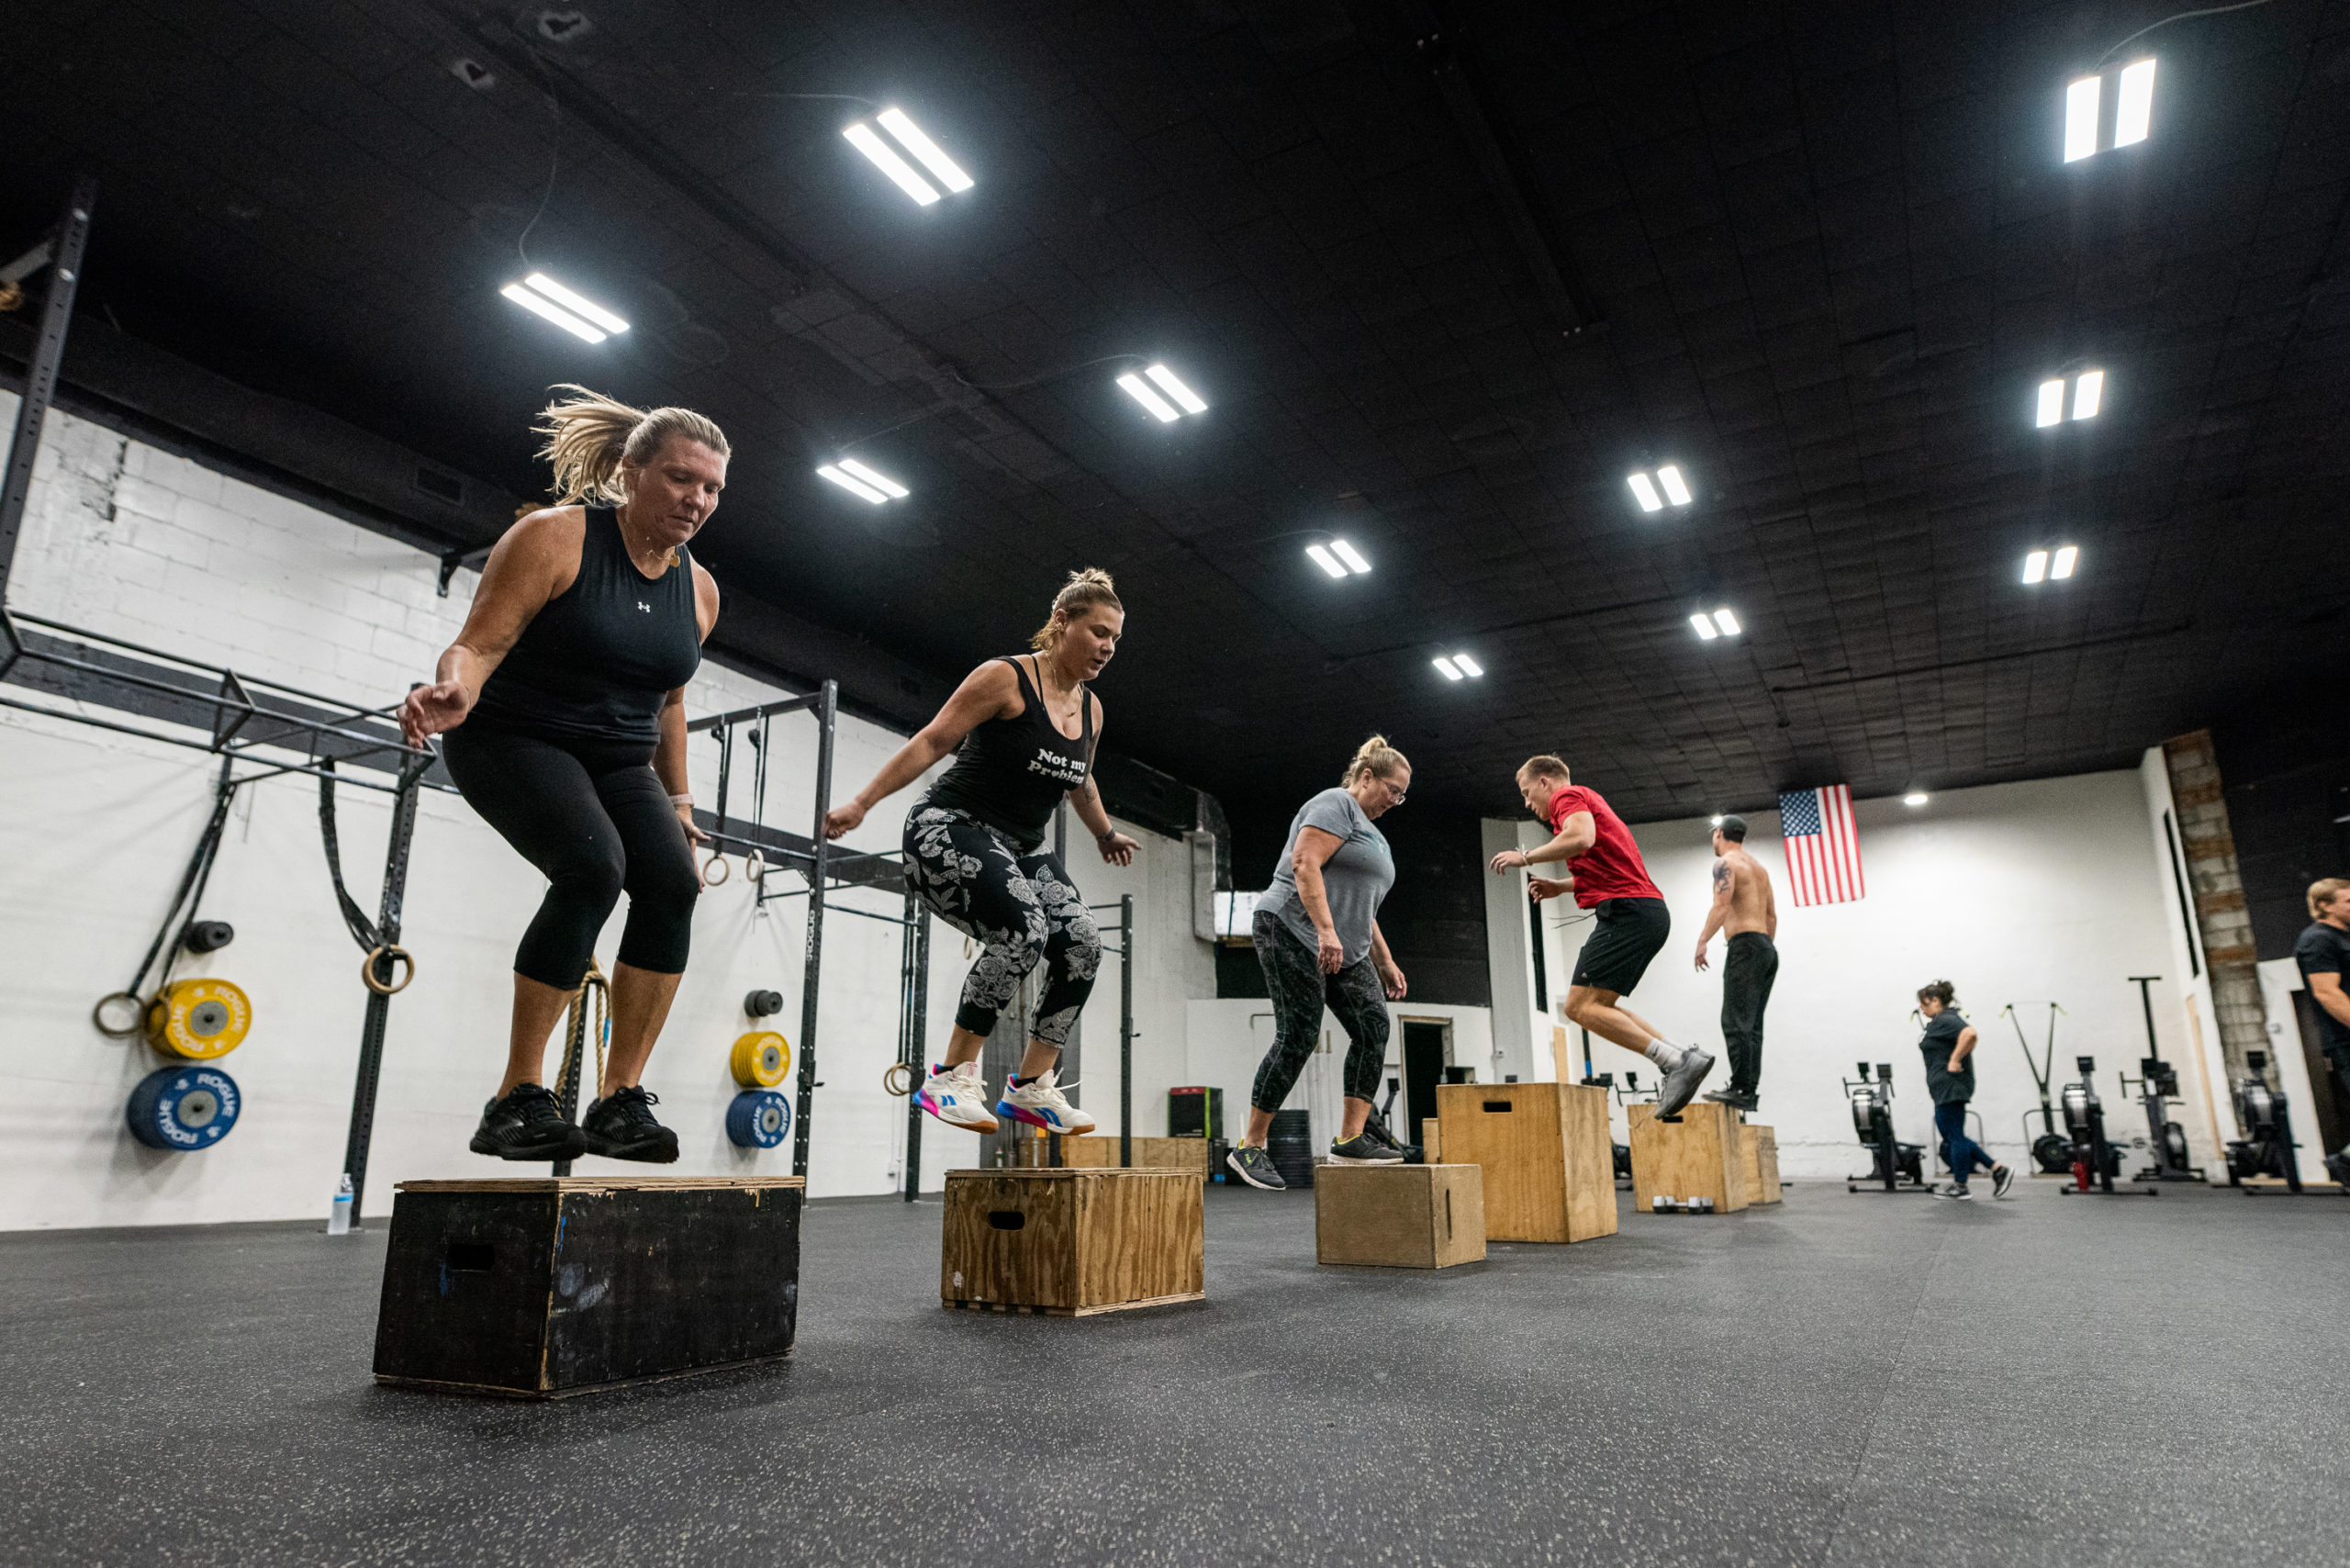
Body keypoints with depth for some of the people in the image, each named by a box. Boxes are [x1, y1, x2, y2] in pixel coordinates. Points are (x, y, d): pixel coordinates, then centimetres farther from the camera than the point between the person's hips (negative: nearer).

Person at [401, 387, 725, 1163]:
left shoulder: (698, 590, 5)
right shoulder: (554, 537, -13)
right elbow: (480, 642, -18)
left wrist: (677, 798, 14)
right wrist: (452, 691, -40)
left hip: (616, 761, 6)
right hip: (513, 741, -6)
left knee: (673, 882, -18)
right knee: (592, 867, -30)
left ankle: (621, 1100, -12)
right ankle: (516, 1100, -20)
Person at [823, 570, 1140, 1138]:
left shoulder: (1091, 709, 10)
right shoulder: (1005, 677, -11)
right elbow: (930, 743, -11)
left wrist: (1105, 835, 42)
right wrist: (861, 803, -15)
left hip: (1021, 847, 8)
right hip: (952, 829, -7)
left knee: (1082, 944, -12)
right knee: (1023, 932, -29)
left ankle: (1032, 1087, 0)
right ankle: (951, 1077, -16)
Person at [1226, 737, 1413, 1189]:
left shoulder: (1370, 830, 26)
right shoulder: (1335, 804, -4)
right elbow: (1304, 864, -19)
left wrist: (1385, 962, 25)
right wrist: (1325, 931, -27)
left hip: (1344, 950, 10)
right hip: (1294, 931, -10)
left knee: (1373, 1026, -6)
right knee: (1299, 1036, -12)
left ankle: (1351, 1138, -7)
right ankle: (1250, 1148, -3)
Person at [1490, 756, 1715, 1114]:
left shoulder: (1569, 796, -2)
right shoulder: (1586, 801, 29)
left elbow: (1581, 837, -24)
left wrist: (1526, 856, -14)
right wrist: (1560, 886, 23)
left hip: (1627, 912, -11)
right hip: (1649, 913, 11)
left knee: (1581, 1007, -13)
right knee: (1597, 1005, 15)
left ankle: (1676, 1061, -18)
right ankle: (1682, 1058, 7)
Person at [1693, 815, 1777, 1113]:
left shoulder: (1725, 863, -4)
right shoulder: (1758, 867, 23)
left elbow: (1722, 906, -18)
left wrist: (1703, 940, -17)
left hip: (1745, 945, -9)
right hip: (1767, 948, 9)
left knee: (1736, 1022, -11)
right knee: (1752, 1024, 7)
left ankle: (1741, 1090, -16)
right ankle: (1750, 1092, 4)